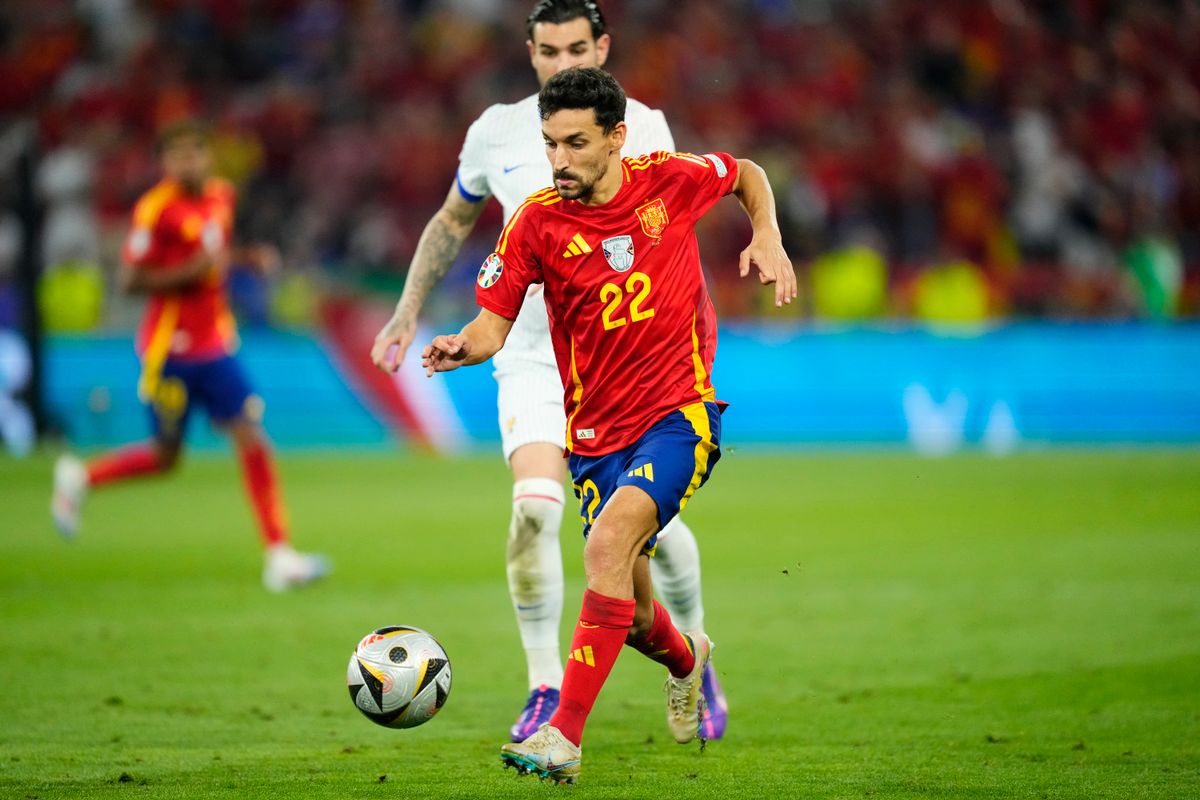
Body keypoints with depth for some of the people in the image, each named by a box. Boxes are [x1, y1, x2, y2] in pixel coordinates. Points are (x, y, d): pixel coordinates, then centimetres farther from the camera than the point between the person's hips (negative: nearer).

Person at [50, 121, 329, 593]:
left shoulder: (222, 196, 7)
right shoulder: (157, 208, -16)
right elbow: (130, 280, -16)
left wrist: (245, 258, 4)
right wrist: (193, 270, -24)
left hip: (215, 347, 6)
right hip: (169, 349, -6)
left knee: (252, 441, -4)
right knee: (166, 456, 6)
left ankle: (279, 556, -2)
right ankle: (80, 477, 32)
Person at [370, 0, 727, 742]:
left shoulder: (639, 126, -5)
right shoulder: (497, 132, 3)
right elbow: (452, 222, 20)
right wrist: (409, 311, 15)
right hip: (533, 355, 1)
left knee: (654, 522, 0)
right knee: (534, 509, -19)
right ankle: (546, 688, -8)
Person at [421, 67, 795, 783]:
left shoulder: (672, 181, -5)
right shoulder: (537, 221, -6)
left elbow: (748, 174, 16)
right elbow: (495, 323, -7)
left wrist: (767, 239, 0)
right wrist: (461, 347, -28)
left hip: (680, 413, -3)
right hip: (596, 434, 3)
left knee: (608, 545, -27)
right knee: (631, 614, 7)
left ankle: (564, 737, -29)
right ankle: (686, 657, 47)